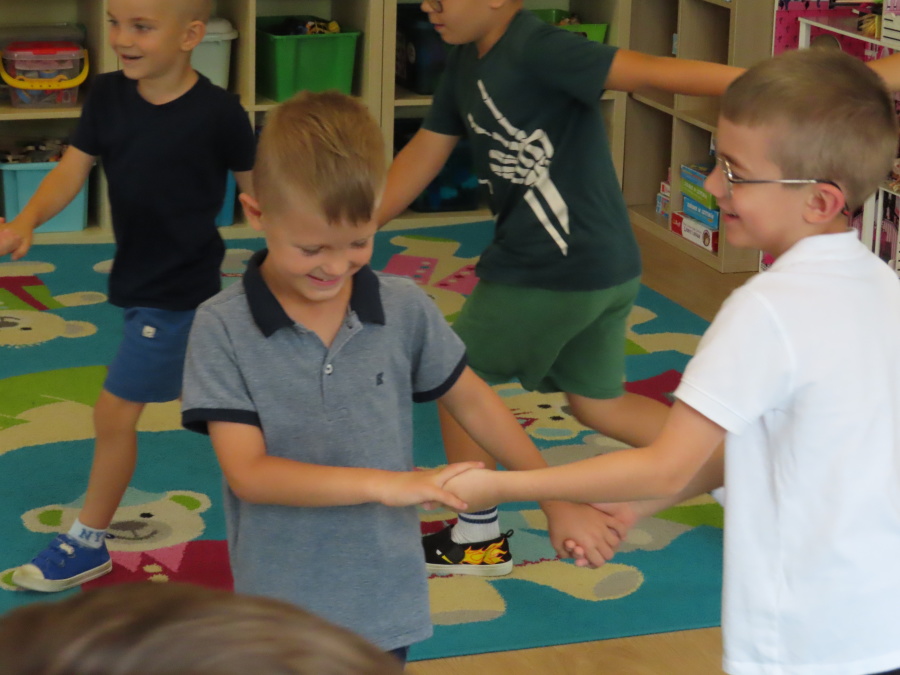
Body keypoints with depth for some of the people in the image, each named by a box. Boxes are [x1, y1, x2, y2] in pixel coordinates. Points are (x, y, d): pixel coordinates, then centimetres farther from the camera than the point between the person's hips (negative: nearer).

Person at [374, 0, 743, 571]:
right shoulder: (468, 59, 8)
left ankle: (477, 530, 23)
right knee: (599, 404, 21)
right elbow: (425, 154, 14)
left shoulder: (537, 50, -21)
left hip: (549, 273, -10)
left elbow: (651, 71, -28)